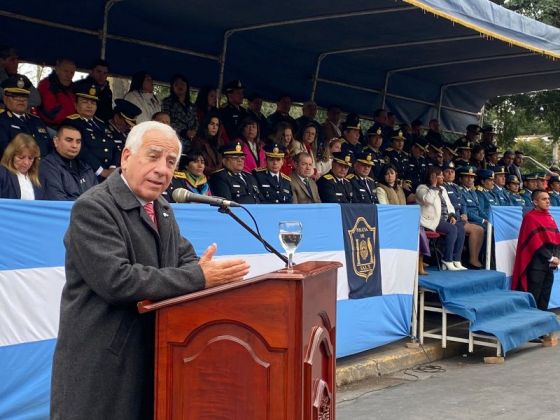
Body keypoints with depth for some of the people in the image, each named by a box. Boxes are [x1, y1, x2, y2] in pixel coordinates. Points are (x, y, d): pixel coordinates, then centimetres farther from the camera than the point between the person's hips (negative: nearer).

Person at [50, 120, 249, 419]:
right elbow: (116, 280, -26)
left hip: (152, 351, 8)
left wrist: (202, 269, -14)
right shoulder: (92, 208, -16)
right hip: (101, 362, -7)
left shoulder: (161, 208, 11)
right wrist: (199, 278, -25)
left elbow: (186, 259, 11)